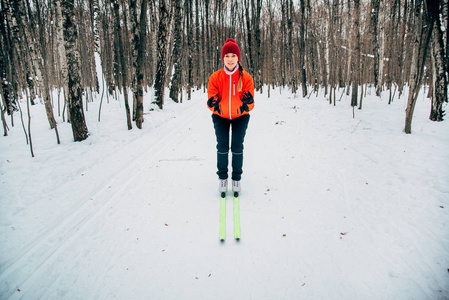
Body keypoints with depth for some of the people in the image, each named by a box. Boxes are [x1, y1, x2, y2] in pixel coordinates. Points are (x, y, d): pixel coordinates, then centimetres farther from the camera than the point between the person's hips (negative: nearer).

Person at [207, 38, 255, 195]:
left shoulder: (246, 77, -14)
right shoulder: (215, 77, -13)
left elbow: (250, 104, -13)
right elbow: (211, 100, -13)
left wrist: (247, 103, -36)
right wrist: (213, 104, -36)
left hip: (240, 116, 0)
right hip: (220, 116, 1)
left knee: (237, 147, -1)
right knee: (222, 147, -2)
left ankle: (237, 178, 16)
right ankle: (222, 177, 16)